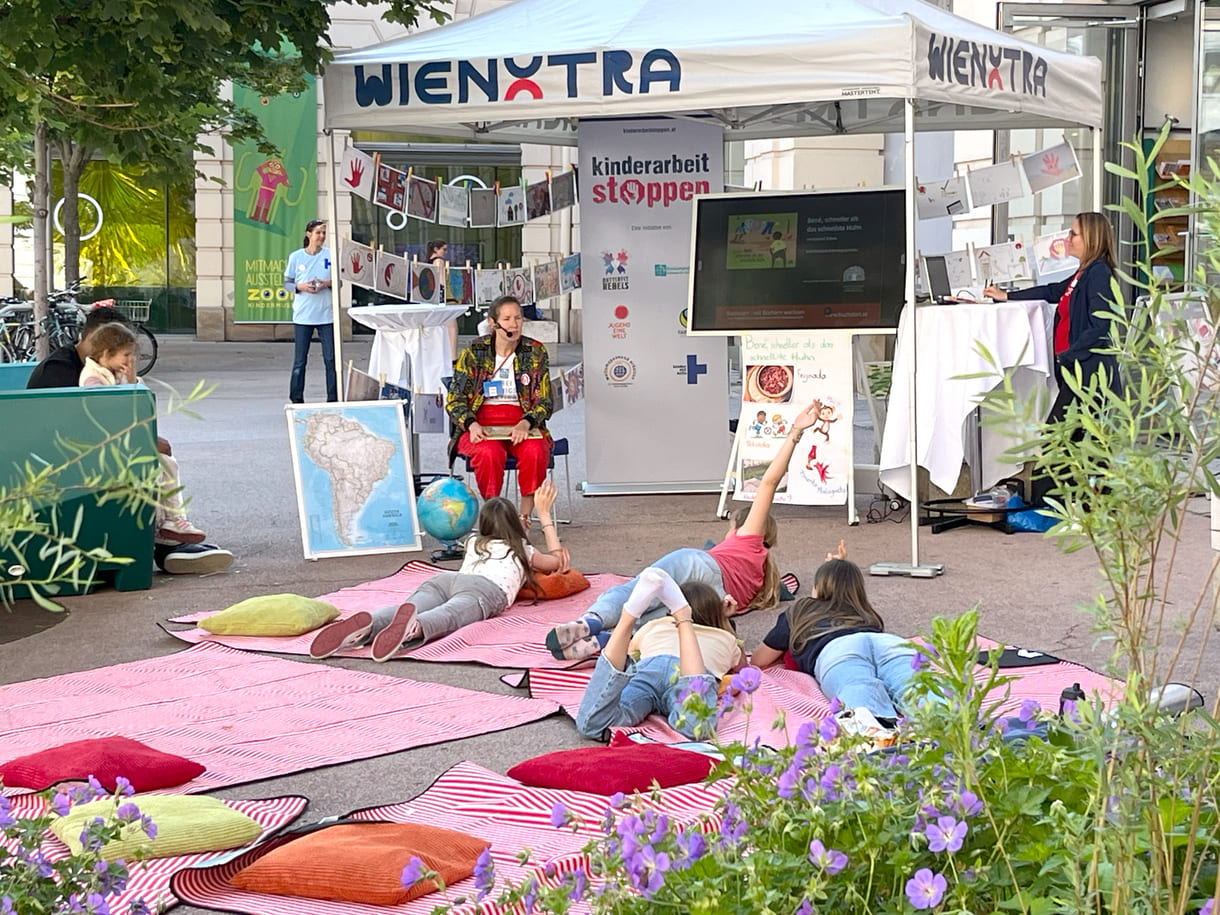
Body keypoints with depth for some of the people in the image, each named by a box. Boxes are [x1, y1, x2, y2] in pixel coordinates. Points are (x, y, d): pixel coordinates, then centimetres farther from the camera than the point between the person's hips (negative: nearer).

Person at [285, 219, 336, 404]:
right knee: (299, 360, 3)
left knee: (331, 359, 1)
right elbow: (287, 283, 7)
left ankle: (333, 398, 7)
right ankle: (296, 399, 11)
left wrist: (328, 284, -11)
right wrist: (300, 287, -12)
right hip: (302, 316, 0)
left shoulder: (331, 255, 3)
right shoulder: (295, 256, 2)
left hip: (326, 314, 0)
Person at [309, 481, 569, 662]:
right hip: (487, 588, -4)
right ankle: (414, 627, -70)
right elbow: (557, 562, 53)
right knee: (449, 616, -35)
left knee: (403, 610, -24)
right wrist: (544, 515, 60)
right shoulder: (523, 551, 34)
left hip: (443, 579, 4)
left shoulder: (473, 542, 44)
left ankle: (366, 624, -58)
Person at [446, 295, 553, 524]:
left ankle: (524, 517, -24)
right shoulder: (473, 353, 4)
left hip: (523, 424, 1)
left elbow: (544, 402, 4)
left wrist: (526, 423, -17)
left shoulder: (536, 353, 7)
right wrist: (471, 424, -18)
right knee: (490, 453, -36)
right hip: (481, 426, -1)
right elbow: (454, 400, 3)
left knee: (535, 452, -33)